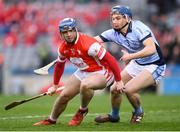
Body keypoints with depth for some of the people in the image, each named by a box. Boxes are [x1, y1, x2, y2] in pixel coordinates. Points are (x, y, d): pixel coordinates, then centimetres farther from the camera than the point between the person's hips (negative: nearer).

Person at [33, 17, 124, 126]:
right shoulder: (63, 48, -5)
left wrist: (119, 81, -24)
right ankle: (51, 120, 33)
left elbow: (111, 60, -27)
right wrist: (55, 86, 24)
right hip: (83, 72, 7)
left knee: (85, 85, -37)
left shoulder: (88, 44, -29)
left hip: (101, 72, -7)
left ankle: (83, 111, -7)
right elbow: (59, 66, 17)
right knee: (64, 96, 5)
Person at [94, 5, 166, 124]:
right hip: (137, 64, 8)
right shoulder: (114, 33, -7)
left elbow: (151, 49, -38)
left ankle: (138, 112, 9)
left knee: (128, 89, -21)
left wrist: (130, 56, -38)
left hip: (155, 66, -8)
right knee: (115, 89, 5)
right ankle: (114, 116, 33)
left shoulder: (138, 28, -27)